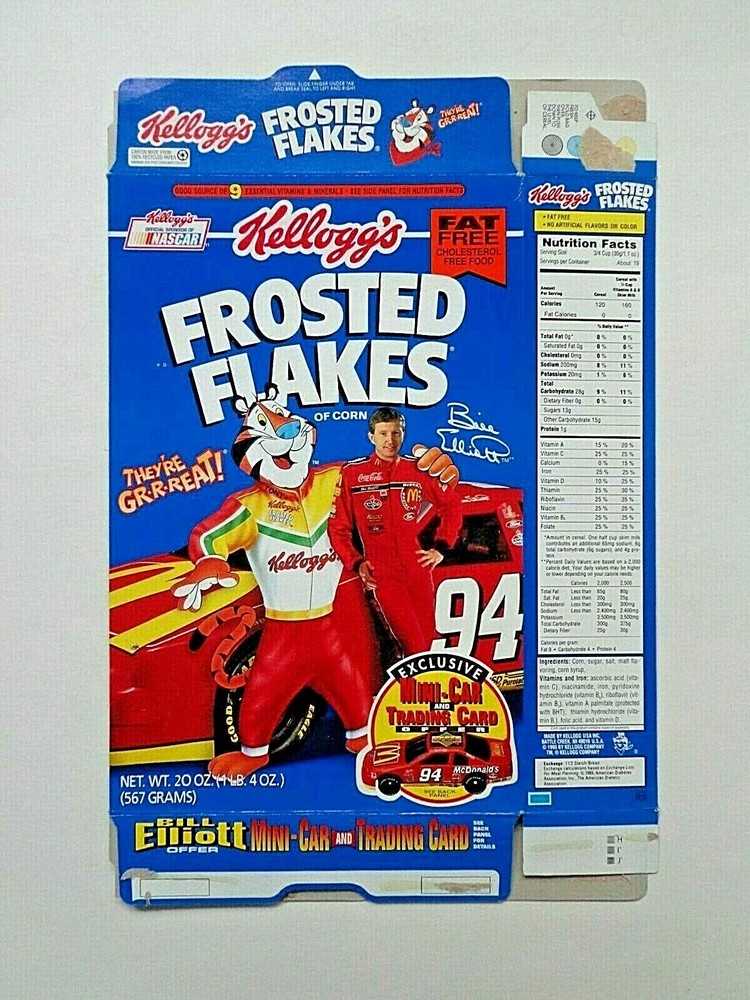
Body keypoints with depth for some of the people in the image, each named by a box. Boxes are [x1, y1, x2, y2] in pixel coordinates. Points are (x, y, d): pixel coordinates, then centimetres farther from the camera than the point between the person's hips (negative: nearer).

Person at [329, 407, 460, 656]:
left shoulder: (418, 470, 6)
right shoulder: (352, 473, 0)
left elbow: (450, 506, 18)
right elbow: (338, 527, 3)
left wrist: (441, 548, 10)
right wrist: (356, 563, -7)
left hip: (419, 569, 4)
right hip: (381, 572, -3)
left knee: (428, 640, 9)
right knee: (414, 646, -13)